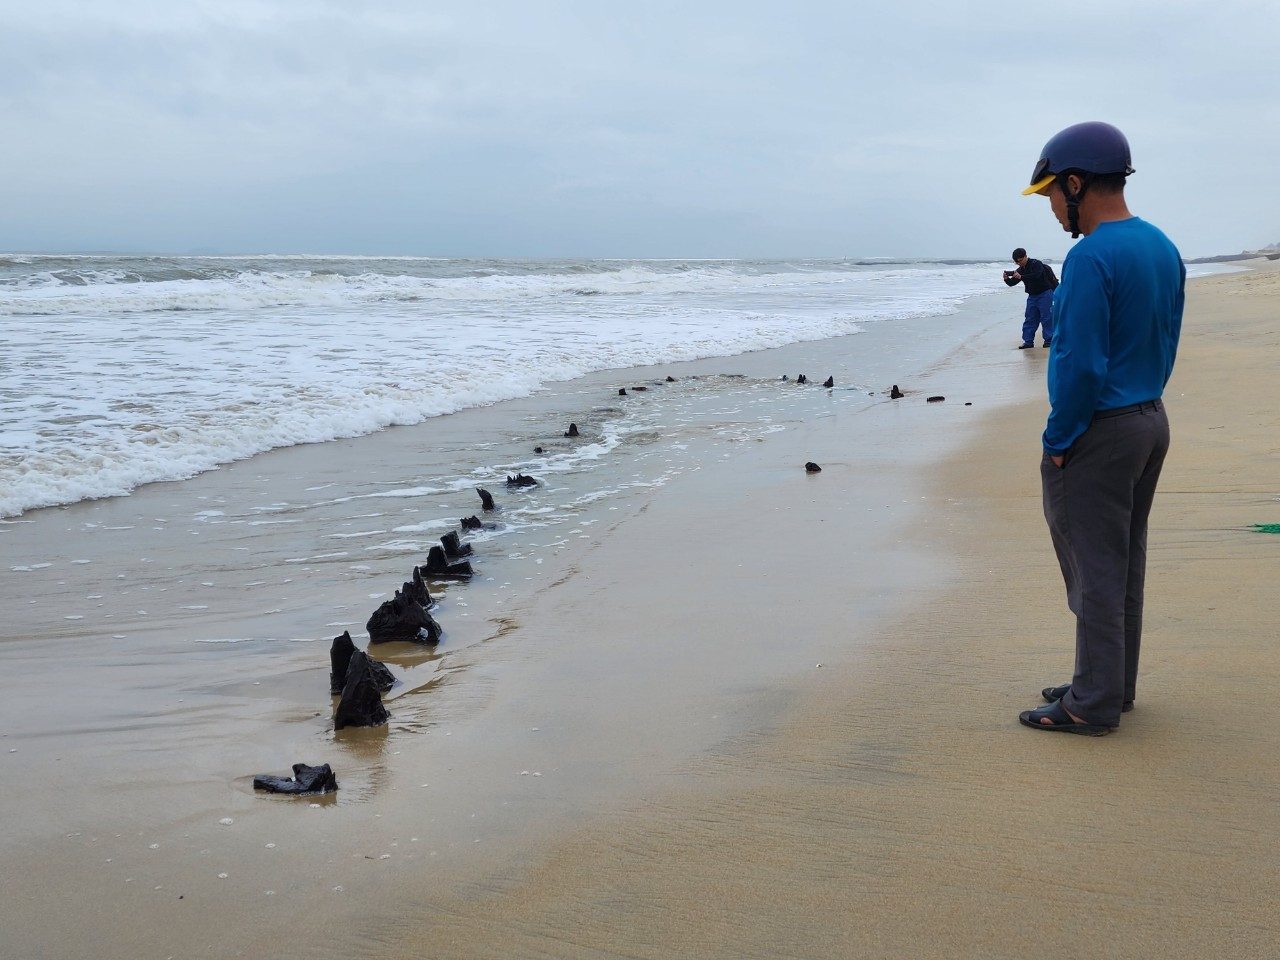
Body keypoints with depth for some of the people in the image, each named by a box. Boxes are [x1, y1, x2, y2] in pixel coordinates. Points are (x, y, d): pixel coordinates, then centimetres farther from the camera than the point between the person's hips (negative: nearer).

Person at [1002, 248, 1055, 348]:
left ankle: (1049, 340, -3)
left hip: (1044, 294, -8)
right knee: (1029, 319, 5)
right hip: (1032, 296, 8)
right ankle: (1028, 341, 8)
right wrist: (1007, 279, -16)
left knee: (1047, 318, -7)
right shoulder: (1021, 269, 8)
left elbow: (1036, 276, -32)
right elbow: (1012, 283, 7)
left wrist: (1021, 277, -39)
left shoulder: (1036, 264, -14)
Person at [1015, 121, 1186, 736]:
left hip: (1098, 433, -9)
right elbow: (1165, 346, 15)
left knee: (1096, 572, -1)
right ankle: (1113, 685, 27)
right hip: (1151, 422, 9)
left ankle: (1094, 706, 8)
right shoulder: (1163, 248, 9)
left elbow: (1080, 365, -22)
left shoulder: (1091, 258, -20)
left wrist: (1057, 442, -14)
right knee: (1125, 565, 16)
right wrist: (1142, 401, 18)